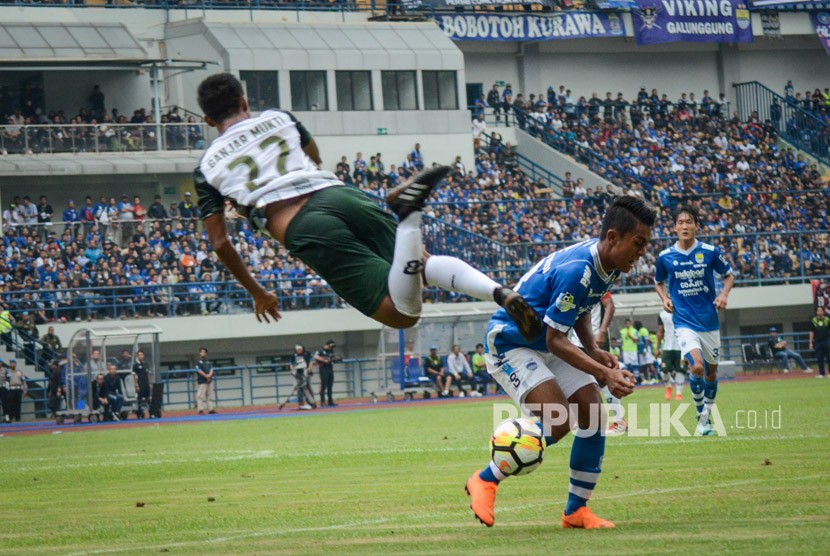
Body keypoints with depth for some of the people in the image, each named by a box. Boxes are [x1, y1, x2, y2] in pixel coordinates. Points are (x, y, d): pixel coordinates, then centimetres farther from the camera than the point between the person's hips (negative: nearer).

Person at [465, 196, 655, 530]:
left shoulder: (608, 264, -4)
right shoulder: (576, 270, -32)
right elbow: (555, 340, -28)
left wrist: (594, 350, -1)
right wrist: (605, 374, -33)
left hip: (547, 345, 9)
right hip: (510, 343, -9)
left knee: (594, 415, -4)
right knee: (558, 421, -23)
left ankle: (576, 511, 4)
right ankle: (485, 480, -5)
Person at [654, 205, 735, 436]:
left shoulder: (710, 252, -5)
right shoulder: (665, 257, -3)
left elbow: (729, 275, 9)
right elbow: (659, 282, 16)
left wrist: (724, 294, -9)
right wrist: (664, 298, -3)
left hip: (709, 321, 2)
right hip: (684, 322, -2)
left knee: (711, 371, 12)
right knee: (697, 366, -22)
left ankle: (708, 414, 34)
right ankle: (701, 415, 0)